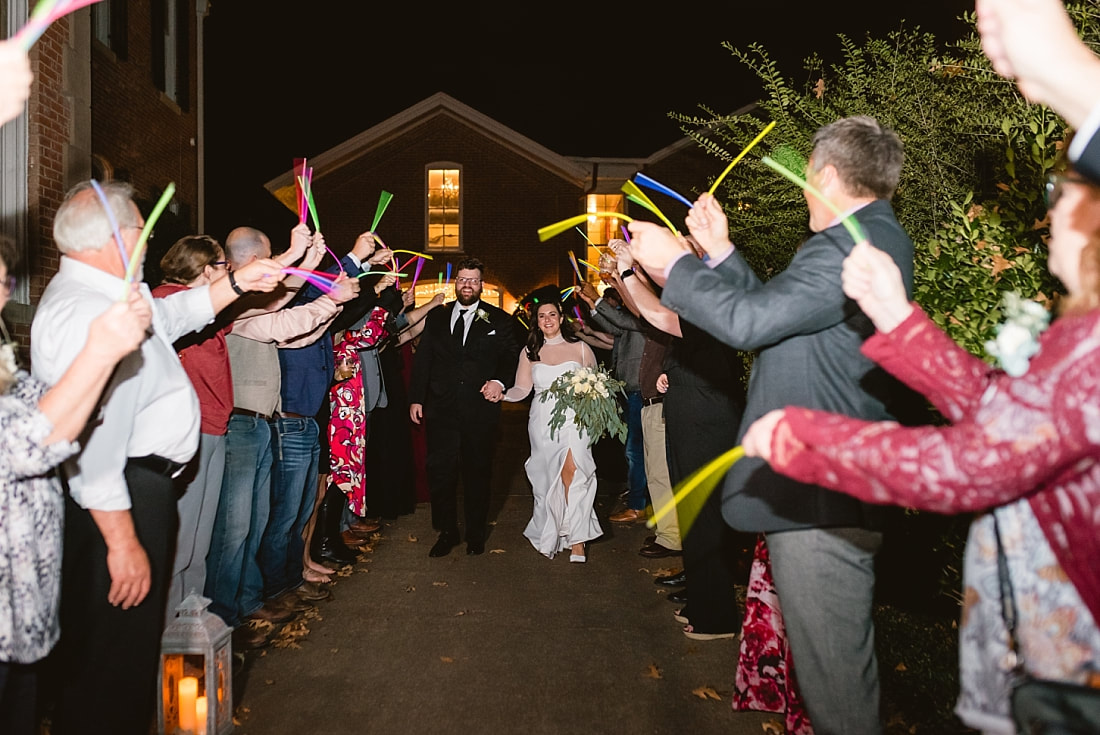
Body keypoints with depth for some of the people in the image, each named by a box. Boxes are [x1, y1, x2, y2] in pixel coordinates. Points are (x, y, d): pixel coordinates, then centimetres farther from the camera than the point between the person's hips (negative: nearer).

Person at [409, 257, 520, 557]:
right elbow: (422, 361, 10)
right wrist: (416, 398, 3)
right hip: (441, 409, 1)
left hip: (480, 409, -1)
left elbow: (512, 358, 2)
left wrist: (500, 381, -17)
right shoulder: (436, 317, 11)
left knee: (477, 473, 9)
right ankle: (447, 532, 19)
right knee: (440, 473, 3)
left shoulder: (498, 320, 5)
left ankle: (476, 534, 24)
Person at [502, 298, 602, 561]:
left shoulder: (580, 348, 7)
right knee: (547, 477, 2)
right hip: (542, 422, 3)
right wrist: (502, 393, -11)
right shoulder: (529, 352, 13)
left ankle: (577, 539, -13)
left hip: (574, 419, -2)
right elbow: (522, 389, 8)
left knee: (572, 470, -18)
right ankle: (551, 534, 14)